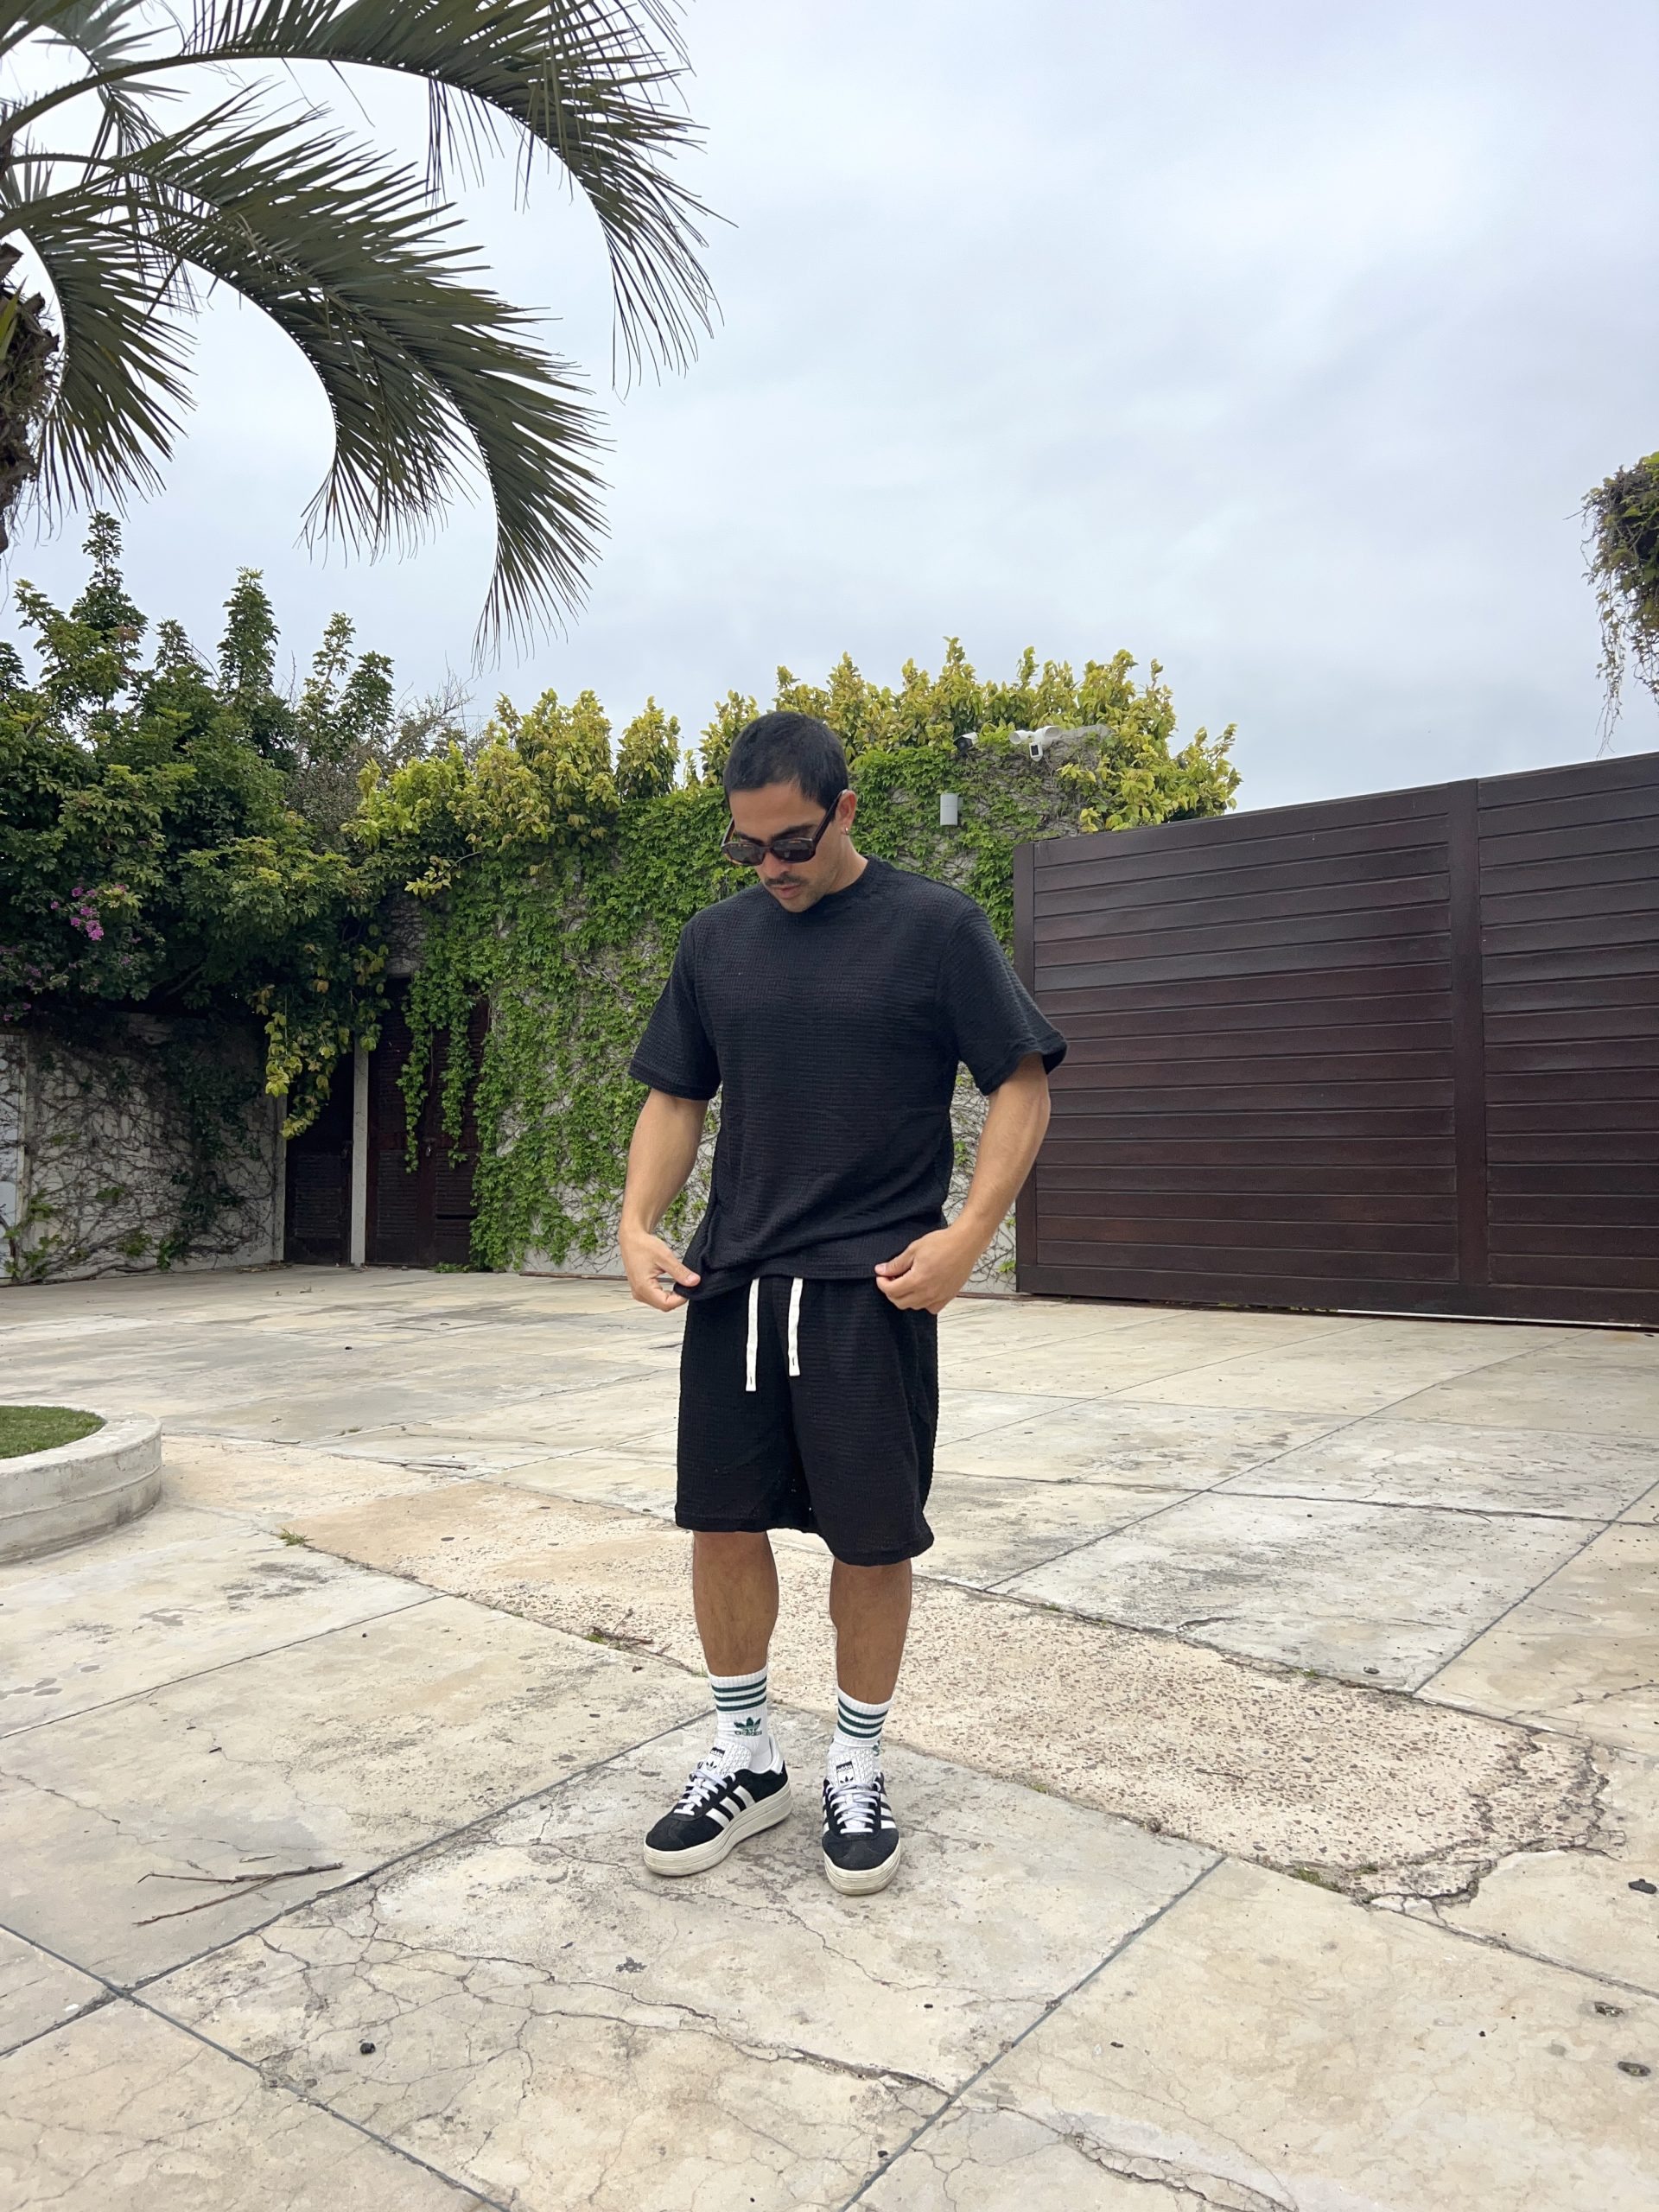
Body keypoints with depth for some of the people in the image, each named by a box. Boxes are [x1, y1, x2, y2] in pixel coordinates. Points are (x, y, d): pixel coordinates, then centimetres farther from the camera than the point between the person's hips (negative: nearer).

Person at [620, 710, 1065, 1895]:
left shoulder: (936, 925, -3)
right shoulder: (718, 938, 9)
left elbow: (1023, 1084, -3)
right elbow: (676, 1095, 15)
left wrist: (968, 1233, -15)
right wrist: (639, 1222, 0)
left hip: (874, 1282, -4)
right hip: (732, 1276, 4)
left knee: (871, 1537, 5)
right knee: (722, 1519, 8)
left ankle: (858, 1771, 27)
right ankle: (747, 1757, 29)